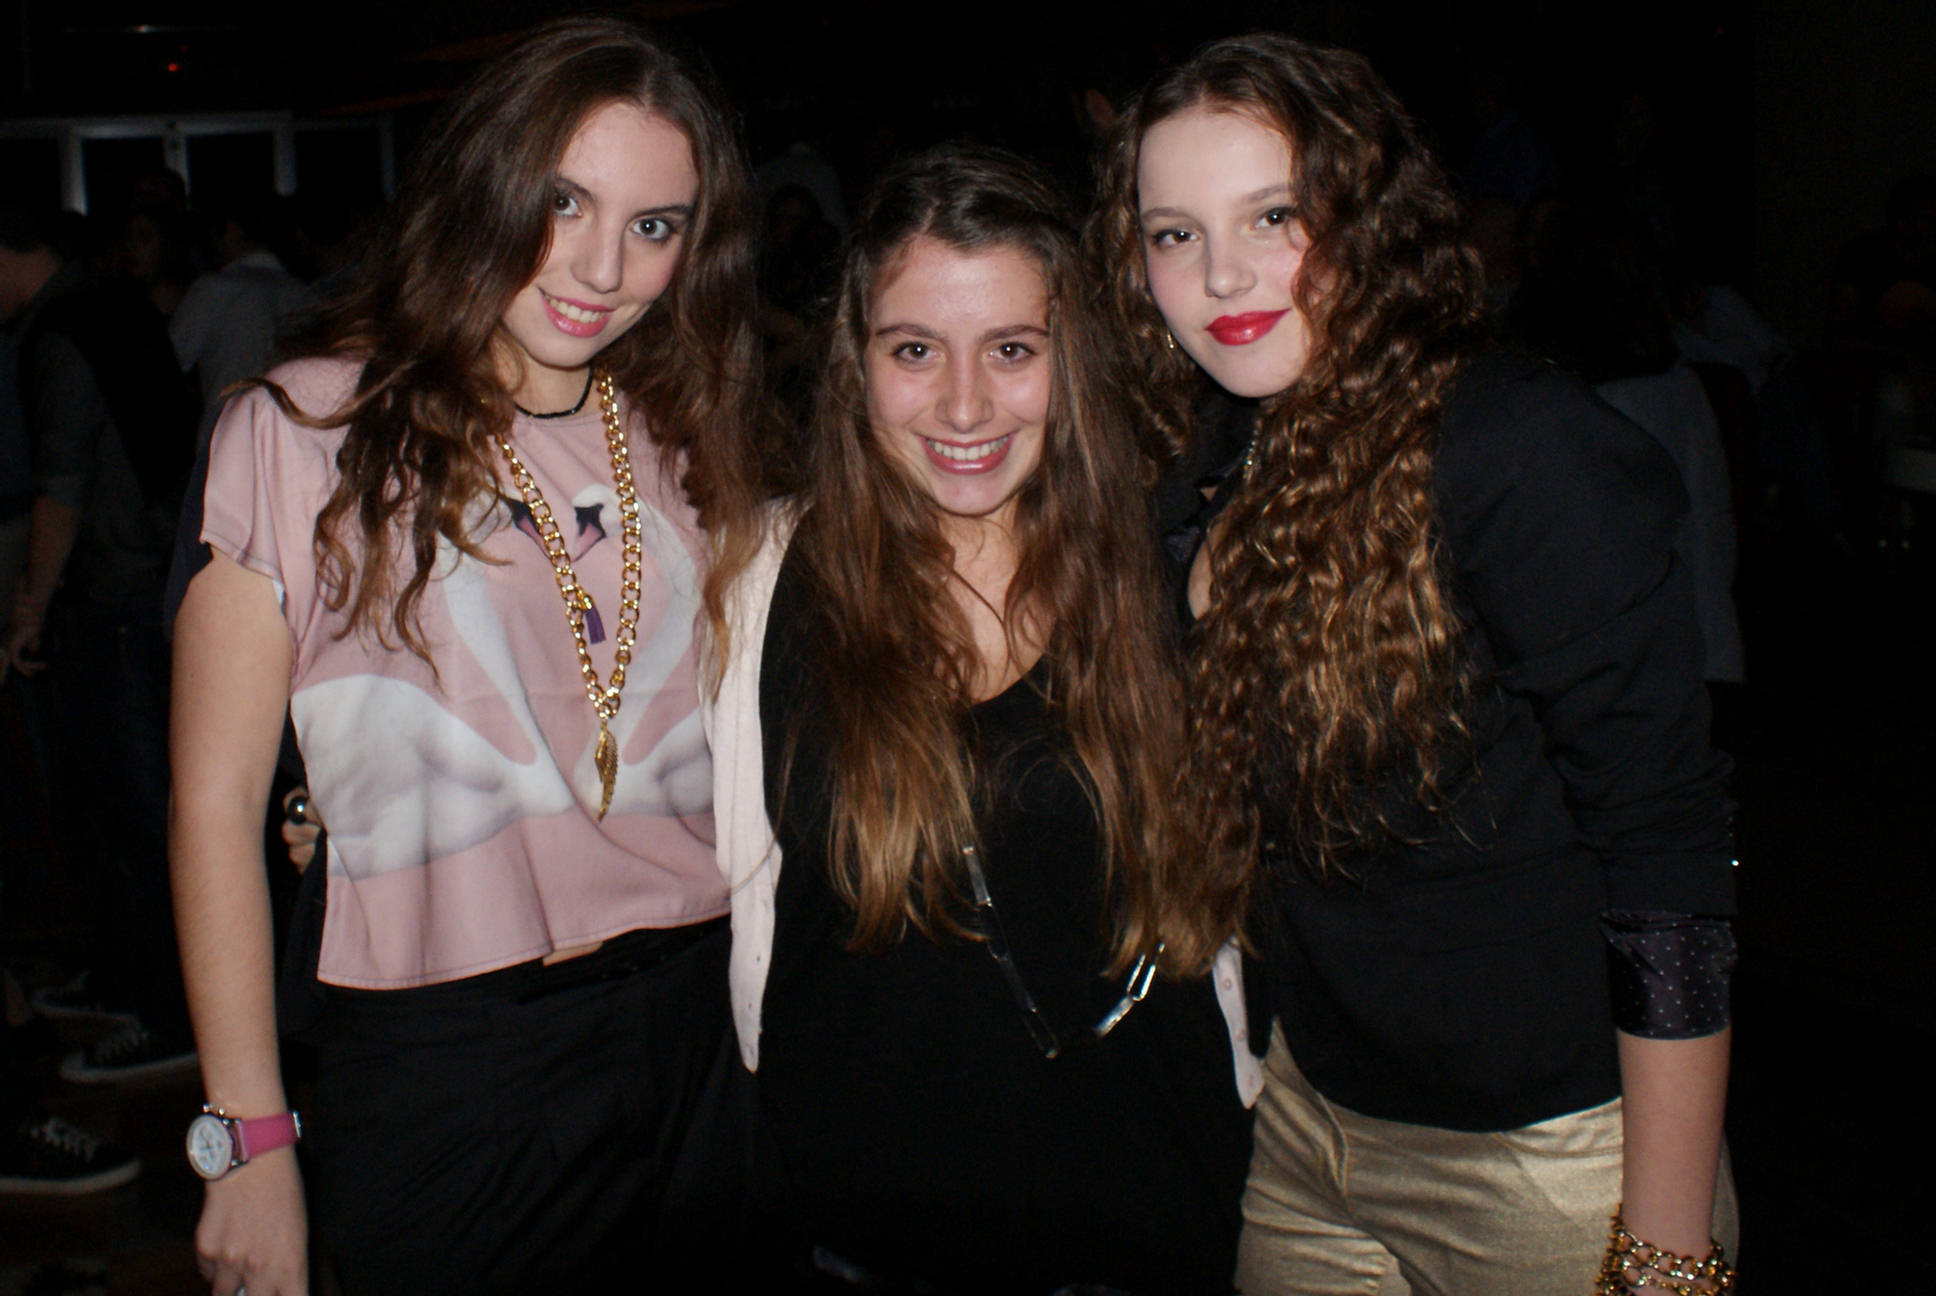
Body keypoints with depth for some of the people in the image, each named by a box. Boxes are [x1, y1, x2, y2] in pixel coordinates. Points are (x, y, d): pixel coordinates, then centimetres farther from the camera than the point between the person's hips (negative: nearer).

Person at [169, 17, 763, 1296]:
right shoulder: (301, 434, -6)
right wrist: (250, 1138, -6)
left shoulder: (686, 445, 7)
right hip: (442, 1060, -3)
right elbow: (218, 800, -5)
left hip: (705, 1031, 4)